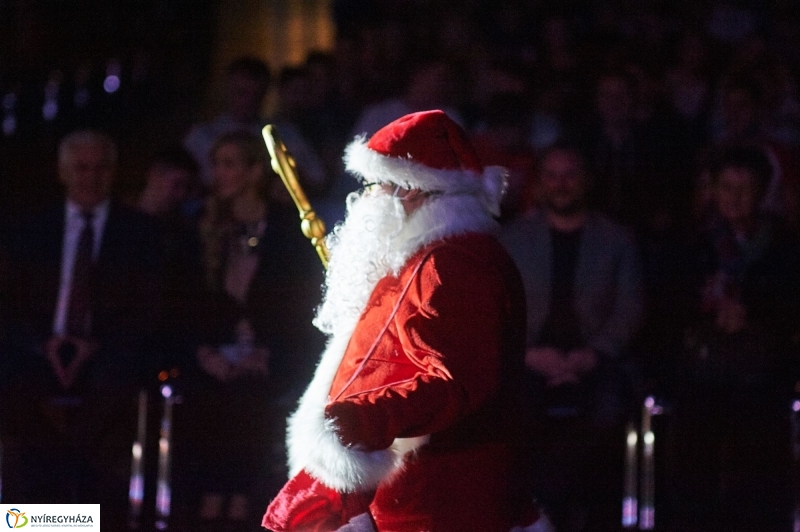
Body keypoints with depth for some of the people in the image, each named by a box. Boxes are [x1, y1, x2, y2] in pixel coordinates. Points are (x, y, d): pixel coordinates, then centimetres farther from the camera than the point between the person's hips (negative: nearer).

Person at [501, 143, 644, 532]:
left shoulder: (615, 241, 11)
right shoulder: (513, 238, 11)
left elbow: (629, 308, 5)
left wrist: (594, 354, -10)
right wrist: (528, 353, -9)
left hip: (594, 388, 0)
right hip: (530, 386, 0)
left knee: (594, 493, -6)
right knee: (537, 488, -8)